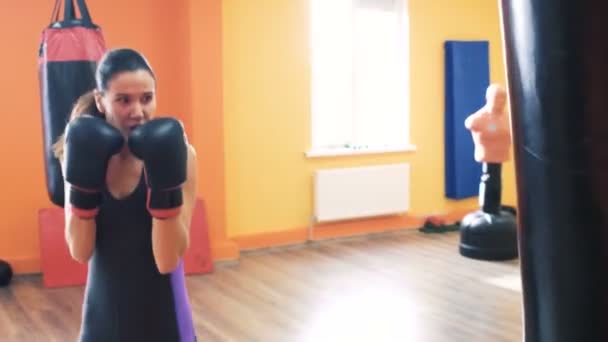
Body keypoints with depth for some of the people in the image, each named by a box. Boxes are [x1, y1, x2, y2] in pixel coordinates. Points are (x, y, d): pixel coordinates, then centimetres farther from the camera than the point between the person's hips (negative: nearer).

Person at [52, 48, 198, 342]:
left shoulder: (177, 154, -15)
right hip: (103, 312, 3)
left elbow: (168, 260, -18)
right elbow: (80, 251, -8)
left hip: (162, 316, -3)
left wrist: (165, 188, -28)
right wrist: (83, 186, -19)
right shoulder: (84, 154, -4)